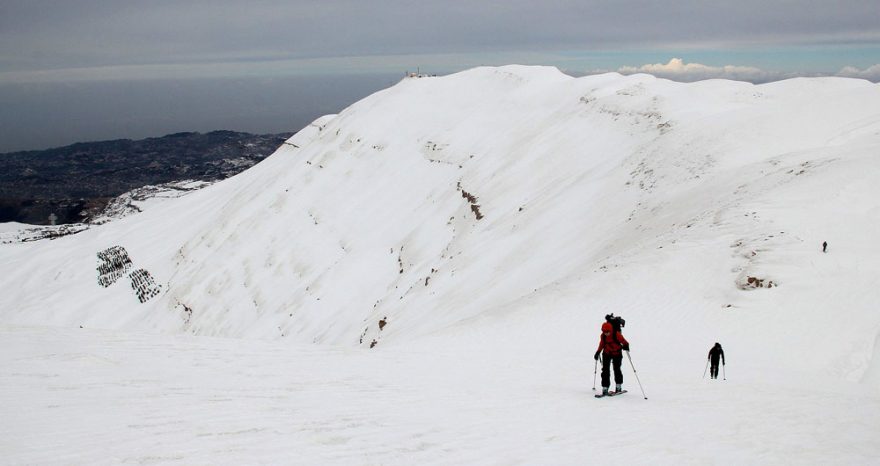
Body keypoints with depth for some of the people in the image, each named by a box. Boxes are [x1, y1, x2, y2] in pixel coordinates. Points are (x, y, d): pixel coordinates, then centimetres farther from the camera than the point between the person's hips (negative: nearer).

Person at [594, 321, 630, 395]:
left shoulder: (617, 334, -20)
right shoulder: (603, 336, -7)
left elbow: (624, 341, -15)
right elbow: (602, 344, 9)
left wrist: (626, 346, -32)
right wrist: (598, 352, 7)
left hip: (617, 354, -3)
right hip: (606, 354, 3)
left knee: (617, 369, 0)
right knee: (605, 370, -2)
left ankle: (618, 386, 19)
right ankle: (605, 388, 1)